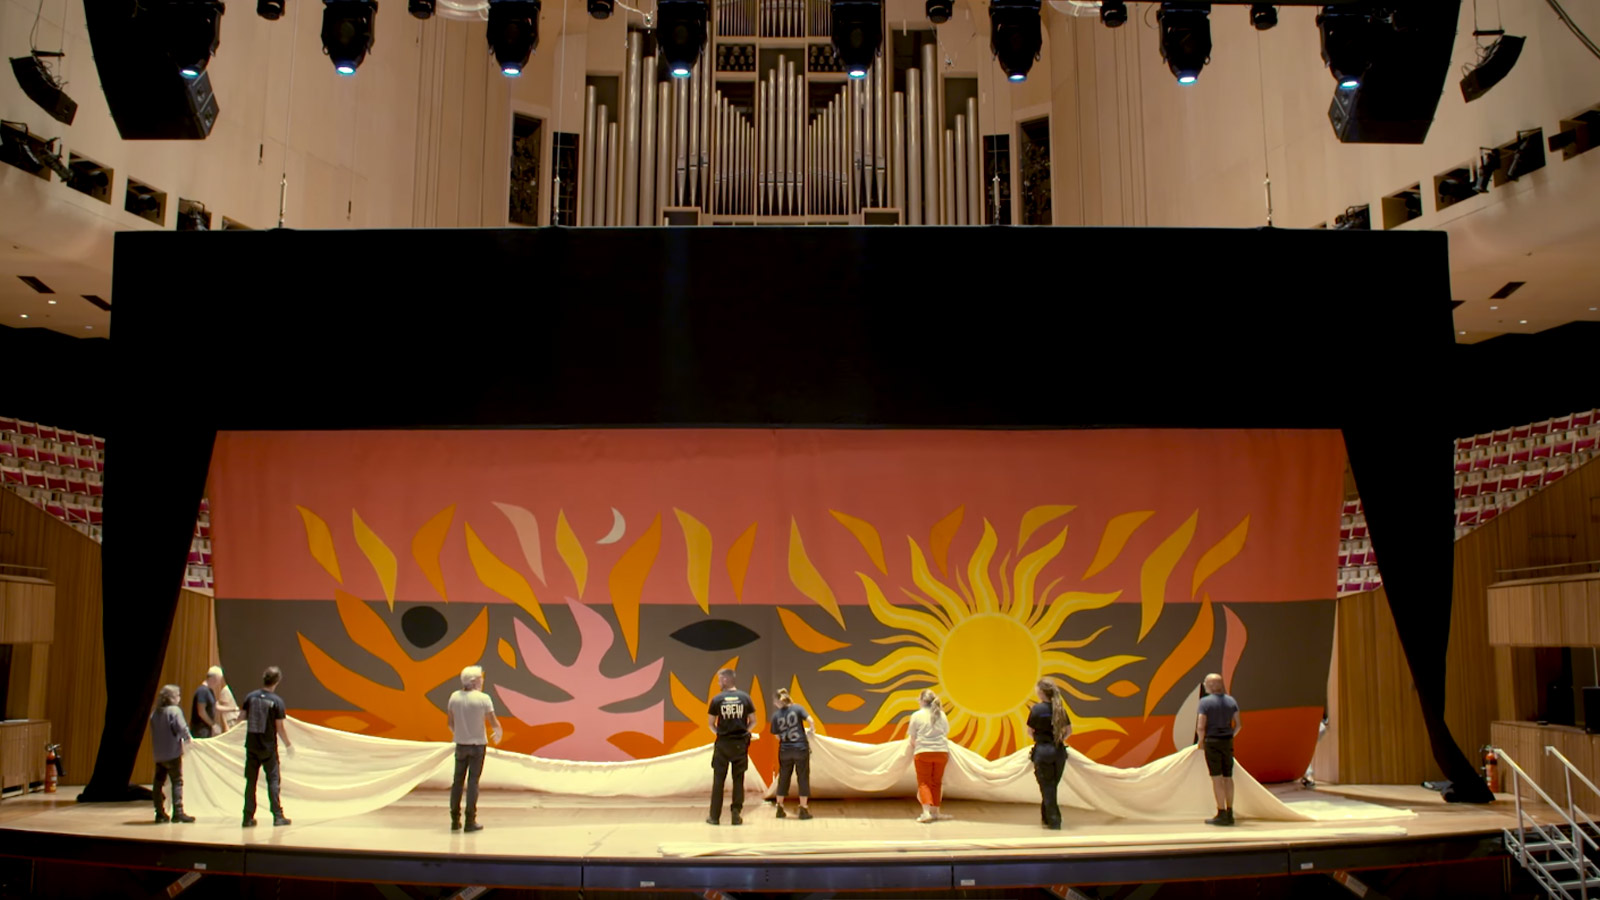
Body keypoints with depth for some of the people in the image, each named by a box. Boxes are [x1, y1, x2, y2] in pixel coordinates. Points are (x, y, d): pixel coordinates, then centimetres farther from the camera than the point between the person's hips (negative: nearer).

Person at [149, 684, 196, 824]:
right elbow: (182, 728, -20)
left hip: (158, 754, 6)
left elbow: (154, 732, 12)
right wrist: (186, 738, -1)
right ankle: (178, 812, -4)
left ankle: (160, 813, 13)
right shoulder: (174, 710, -11)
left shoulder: (155, 713, 10)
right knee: (177, 782, -1)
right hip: (172, 753, -6)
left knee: (159, 782, 10)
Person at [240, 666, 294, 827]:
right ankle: (278, 816, 4)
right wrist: (288, 744, 4)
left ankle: (248, 817, 10)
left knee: (250, 782, 9)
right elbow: (279, 728, -9)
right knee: (273, 780, 5)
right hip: (268, 747, -3)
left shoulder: (250, 697, -2)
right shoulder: (277, 701, -12)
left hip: (251, 746, 3)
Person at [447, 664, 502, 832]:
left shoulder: (454, 697, -2)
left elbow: (451, 723, 7)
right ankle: (470, 821, 1)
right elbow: (493, 722, -7)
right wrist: (498, 733, 15)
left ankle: (455, 820, 14)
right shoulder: (483, 698, -13)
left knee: (458, 781, 11)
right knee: (473, 782, 1)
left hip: (460, 744, 3)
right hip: (477, 744, -3)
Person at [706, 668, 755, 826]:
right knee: (738, 779, 9)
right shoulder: (745, 697, -1)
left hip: (723, 743, -1)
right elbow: (753, 721, 4)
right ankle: (736, 815, 7)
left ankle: (715, 816, 9)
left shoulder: (717, 699, -5)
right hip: (740, 743, 1)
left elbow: (710, 723, -1)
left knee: (718, 779, 7)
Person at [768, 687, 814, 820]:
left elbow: (777, 736, 3)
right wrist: (812, 730, 5)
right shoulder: (797, 708, -4)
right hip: (801, 749, -2)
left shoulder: (776, 715, 0)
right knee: (803, 778, 7)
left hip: (784, 751, 2)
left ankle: (780, 808, 20)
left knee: (783, 779, 14)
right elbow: (810, 720, -15)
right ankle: (803, 809, 7)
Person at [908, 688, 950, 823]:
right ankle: (935, 811, 21)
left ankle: (926, 811, -15)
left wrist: (913, 750, 20)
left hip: (923, 752, -3)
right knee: (936, 782, 15)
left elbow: (912, 738, 1)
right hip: (941, 751, 3)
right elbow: (946, 731, 14)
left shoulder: (917, 716, -5)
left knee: (923, 782, 1)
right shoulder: (941, 715, 4)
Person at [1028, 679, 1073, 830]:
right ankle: (1047, 818, 24)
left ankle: (1054, 821, 2)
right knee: (1052, 787, 16)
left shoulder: (1037, 709, -12)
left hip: (1043, 750, -5)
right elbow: (1069, 730, 8)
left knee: (1047, 788, 3)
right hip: (1059, 751, 5)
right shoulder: (1060, 709, 3)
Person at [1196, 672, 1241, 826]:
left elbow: (1200, 727, -15)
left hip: (1212, 742, -5)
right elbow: (1238, 724, 6)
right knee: (1228, 777, 11)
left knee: (1217, 778, -3)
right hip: (1228, 743, 5)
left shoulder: (1205, 701, -11)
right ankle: (1229, 813, 14)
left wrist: (1201, 740, 2)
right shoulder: (1231, 701, 5)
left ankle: (1221, 814, -3)